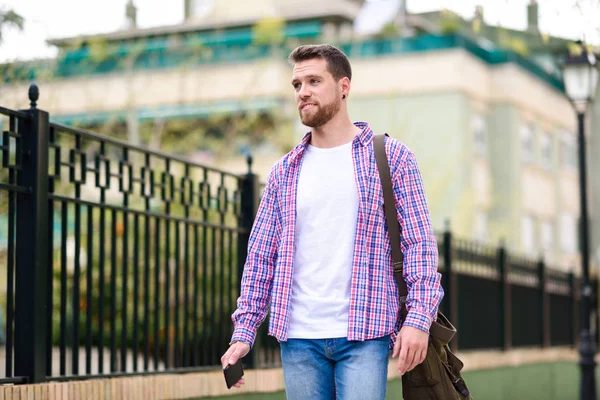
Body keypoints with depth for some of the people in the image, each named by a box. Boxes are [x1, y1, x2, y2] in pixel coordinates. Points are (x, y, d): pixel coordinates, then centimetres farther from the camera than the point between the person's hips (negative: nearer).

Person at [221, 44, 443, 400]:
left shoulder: (391, 157, 2)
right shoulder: (284, 172, 12)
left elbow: (420, 242, -2)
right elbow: (261, 256, 11)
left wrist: (419, 318, -14)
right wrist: (244, 331, 3)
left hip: (364, 335, -3)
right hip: (299, 339, 4)